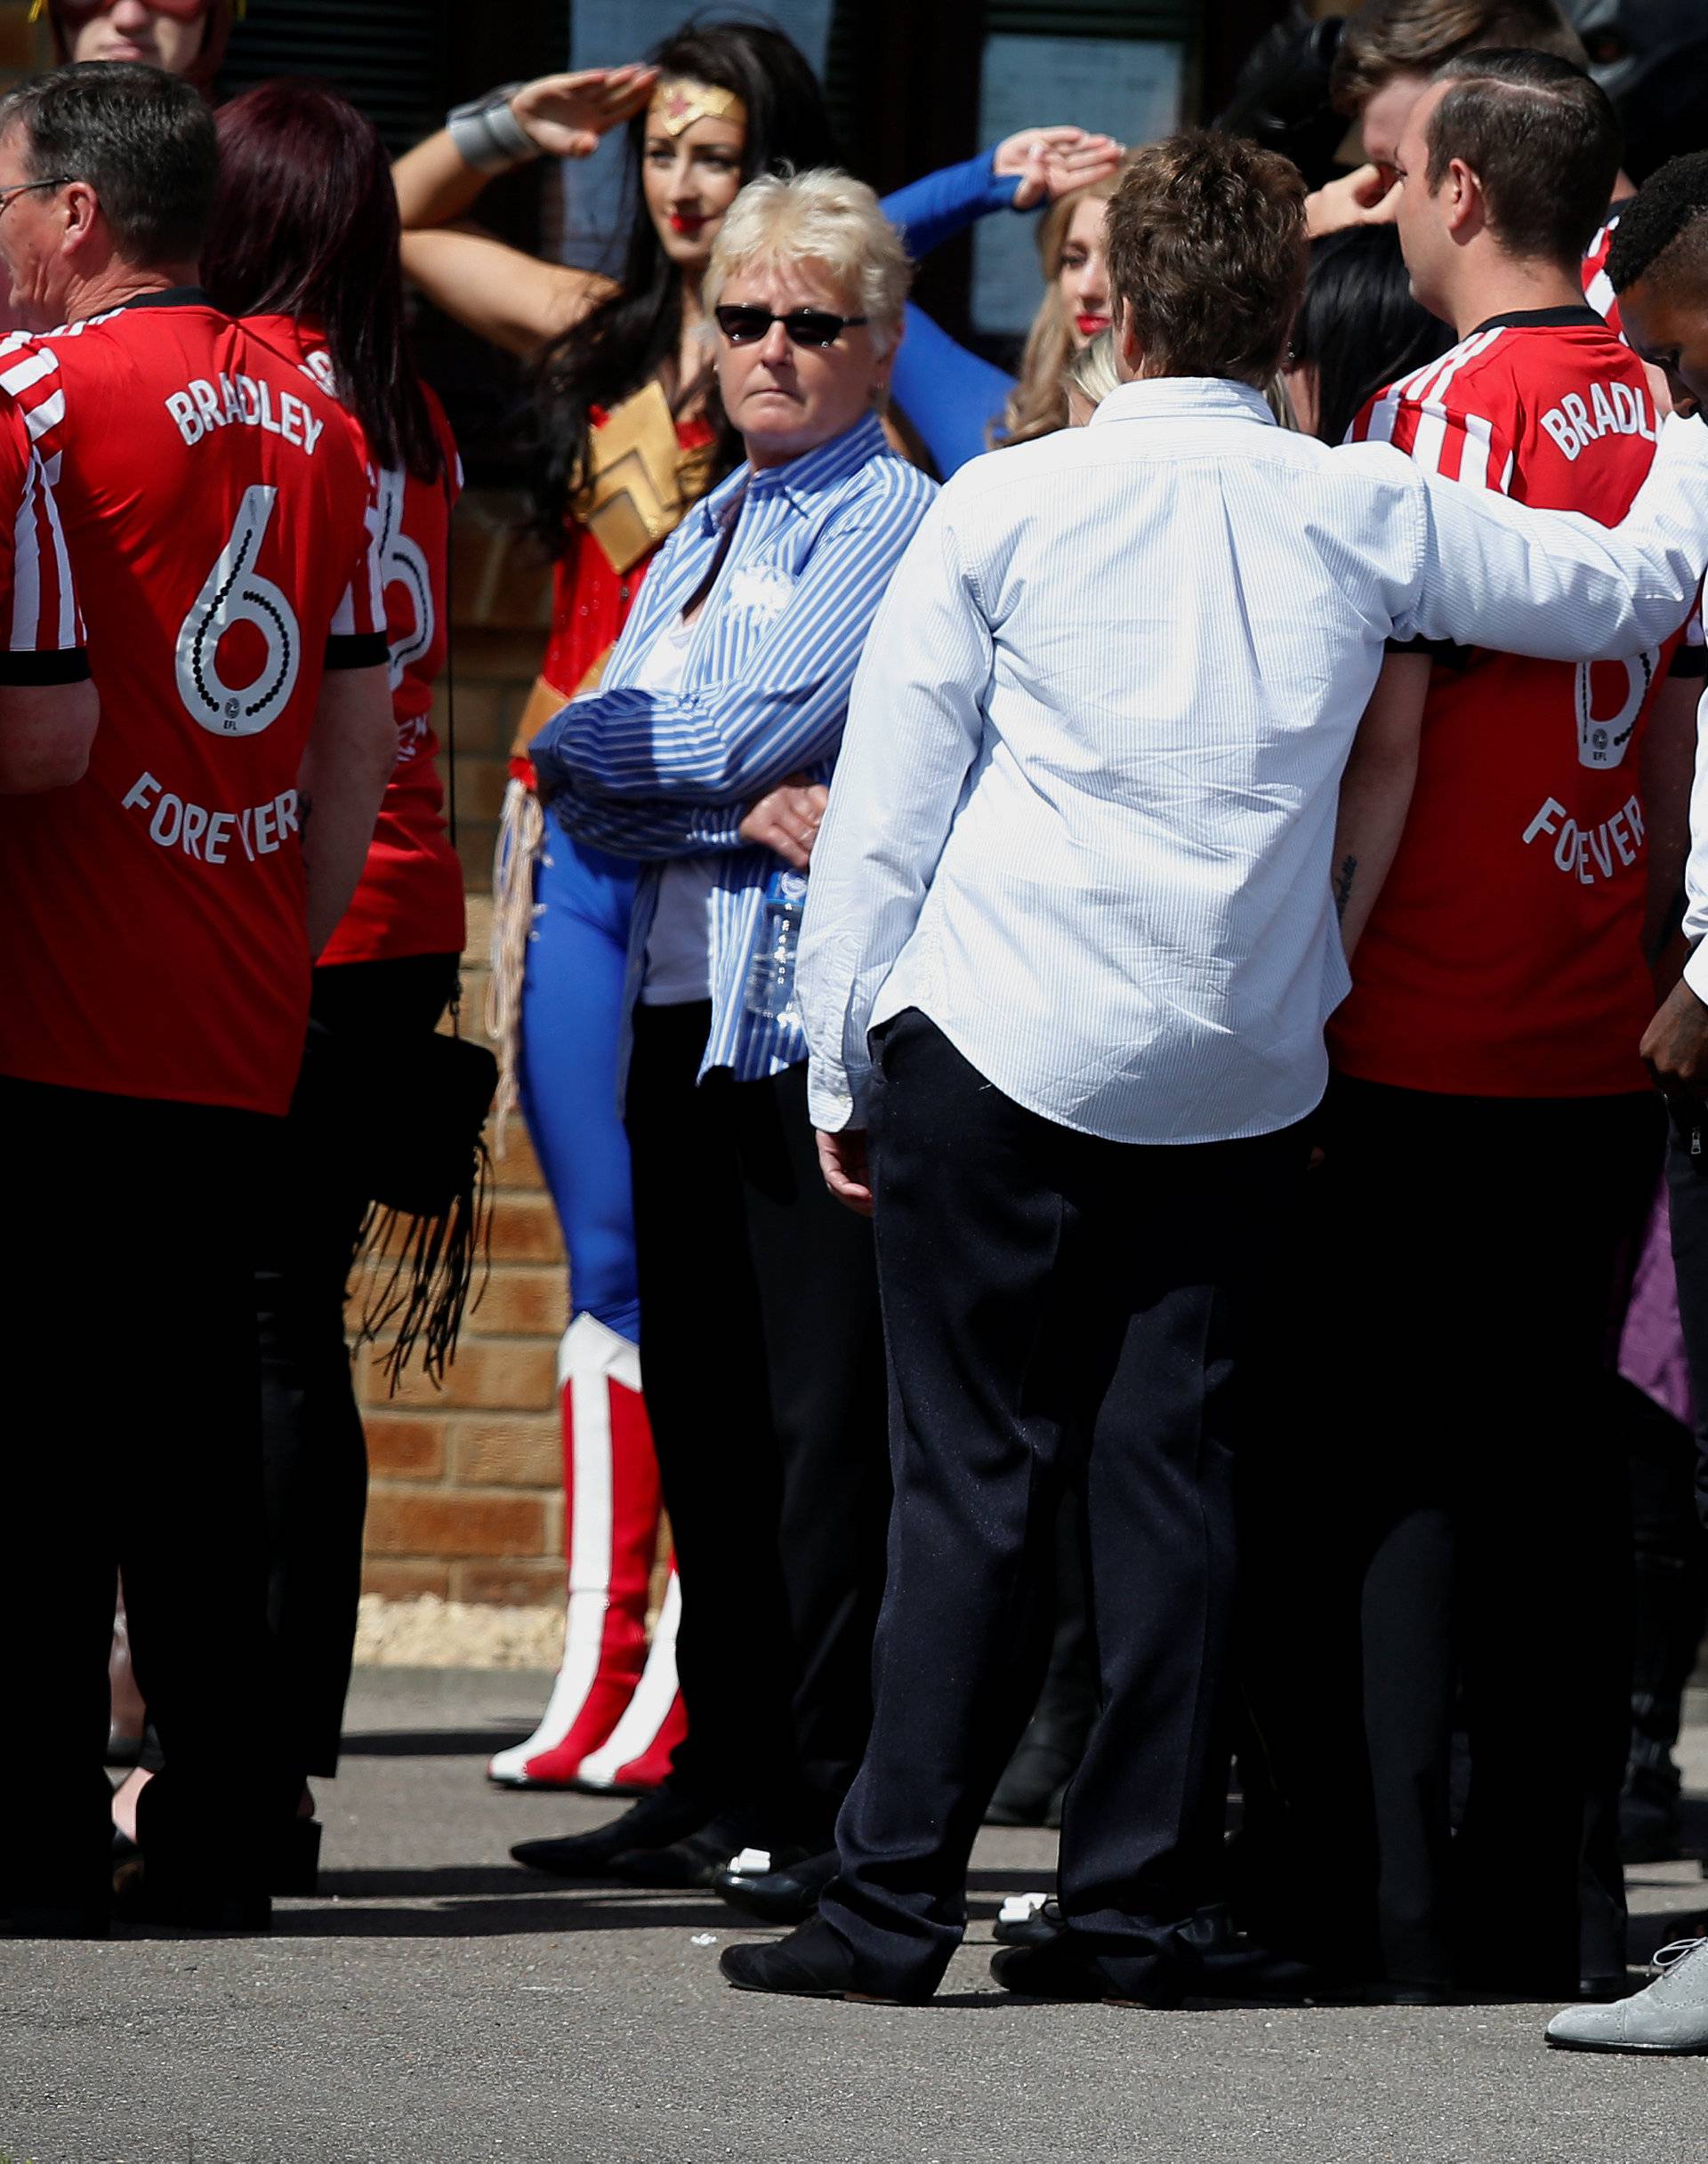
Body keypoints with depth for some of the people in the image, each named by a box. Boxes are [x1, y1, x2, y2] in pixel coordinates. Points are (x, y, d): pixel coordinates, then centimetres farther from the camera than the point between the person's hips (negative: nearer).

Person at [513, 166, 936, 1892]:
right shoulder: (704, 532, 20)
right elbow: (594, 797, 10)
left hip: (823, 1012, -8)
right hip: (685, 1016, 8)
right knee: (702, 1407, 10)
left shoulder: (895, 522, -3)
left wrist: (577, 744, 3)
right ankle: (720, 1776, 15)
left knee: (825, 1409, -6)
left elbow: (750, 735, -14)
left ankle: (822, 1796, -3)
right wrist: (742, 811, -10)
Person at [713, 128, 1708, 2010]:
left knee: (972, 1482, 0)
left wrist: (846, 1062, 9)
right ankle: (1134, 1907, 6)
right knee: (1171, 1477, 6)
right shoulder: (1362, 514, 1)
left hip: (1000, 1056, -2)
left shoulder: (1005, 509, -3)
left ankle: (894, 1903, -1)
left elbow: (885, 806, 1)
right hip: (1238, 1078, 2)